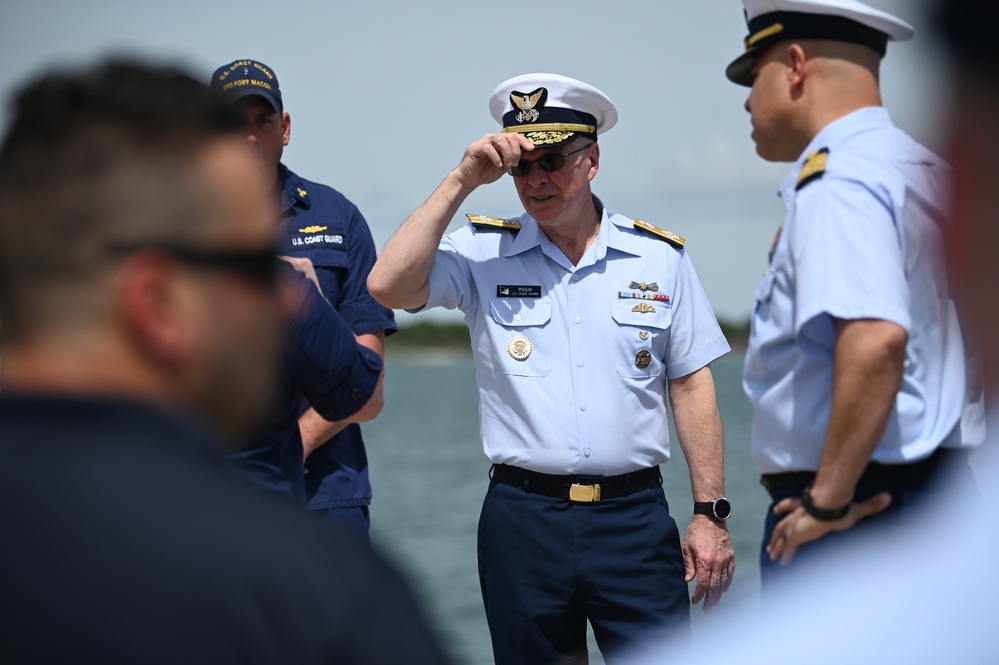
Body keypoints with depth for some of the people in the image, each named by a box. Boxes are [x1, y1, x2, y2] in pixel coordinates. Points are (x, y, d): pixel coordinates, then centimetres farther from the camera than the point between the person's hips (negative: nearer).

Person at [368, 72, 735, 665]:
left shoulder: (660, 256, 6)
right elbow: (390, 286, -13)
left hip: (636, 520, 0)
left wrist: (711, 513, 2)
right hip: (524, 521, 0)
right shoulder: (482, 254, 4)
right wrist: (462, 182, -10)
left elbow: (691, 387, 7)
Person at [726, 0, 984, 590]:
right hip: (936, 497, 10)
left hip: (850, 511, -10)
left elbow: (875, 339, -32)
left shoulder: (834, 181, -16)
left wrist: (828, 499, -24)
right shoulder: (928, 172, 14)